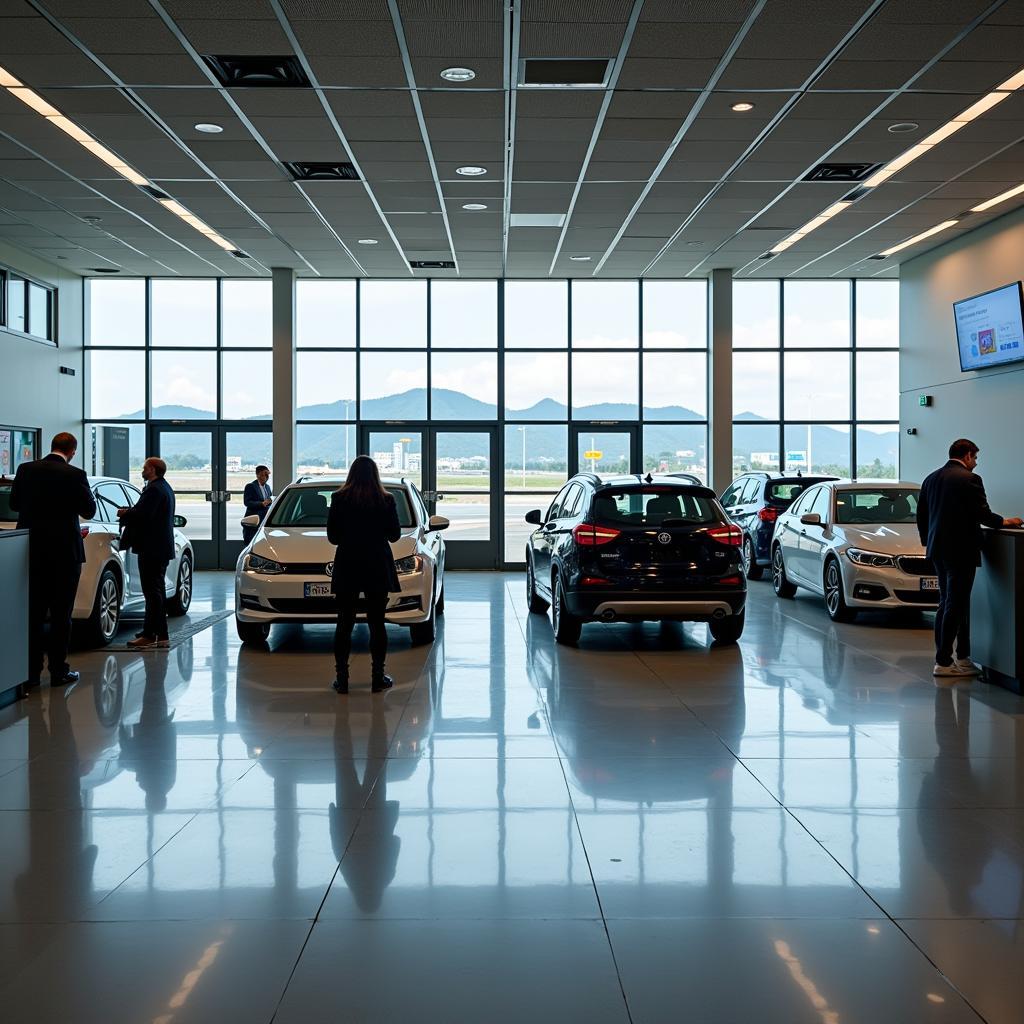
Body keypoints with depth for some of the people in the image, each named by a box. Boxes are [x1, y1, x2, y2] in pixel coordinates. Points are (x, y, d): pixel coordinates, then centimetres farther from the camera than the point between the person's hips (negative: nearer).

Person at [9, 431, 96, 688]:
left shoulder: (25, 470, 0)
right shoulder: (75, 475, -12)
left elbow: (14, 503, 10)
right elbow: (89, 511, -6)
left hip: (32, 551, 4)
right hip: (65, 551, -4)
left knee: (33, 612, 11)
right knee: (61, 614, 5)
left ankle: (31, 671, 12)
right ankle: (58, 671, 8)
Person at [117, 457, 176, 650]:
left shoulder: (154, 489, -16)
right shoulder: (165, 488, 18)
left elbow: (142, 515, -24)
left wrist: (124, 514, -7)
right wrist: (128, 513, 13)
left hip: (151, 548, -11)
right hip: (162, 547, 11)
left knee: (152, 592, -9)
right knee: (157, 591, 15)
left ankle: (150, 635, -7)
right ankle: (160, 635, 21)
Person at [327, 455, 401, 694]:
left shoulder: (339, 498, -5)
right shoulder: (386, 500, -5)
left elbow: (332, 536, -1)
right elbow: (395, 534, 3)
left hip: (347, 567, 0)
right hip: (378, 567, 0)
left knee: (344, 623, 7)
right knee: (377, 624, 7)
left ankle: (342, 678, 7)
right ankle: (378, 678, 9)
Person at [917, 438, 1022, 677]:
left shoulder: (931, 479, 10)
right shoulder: (970, 479, -12)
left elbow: (921, 516, 14)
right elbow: (982, 513, -15)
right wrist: (1003, 522, 3)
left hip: (938, 550, 8)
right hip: (961, 550, -8)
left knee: (947, 604, 14)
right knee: (955, 606, -3)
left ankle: (963, 657, 21)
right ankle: (943, 662, -2)